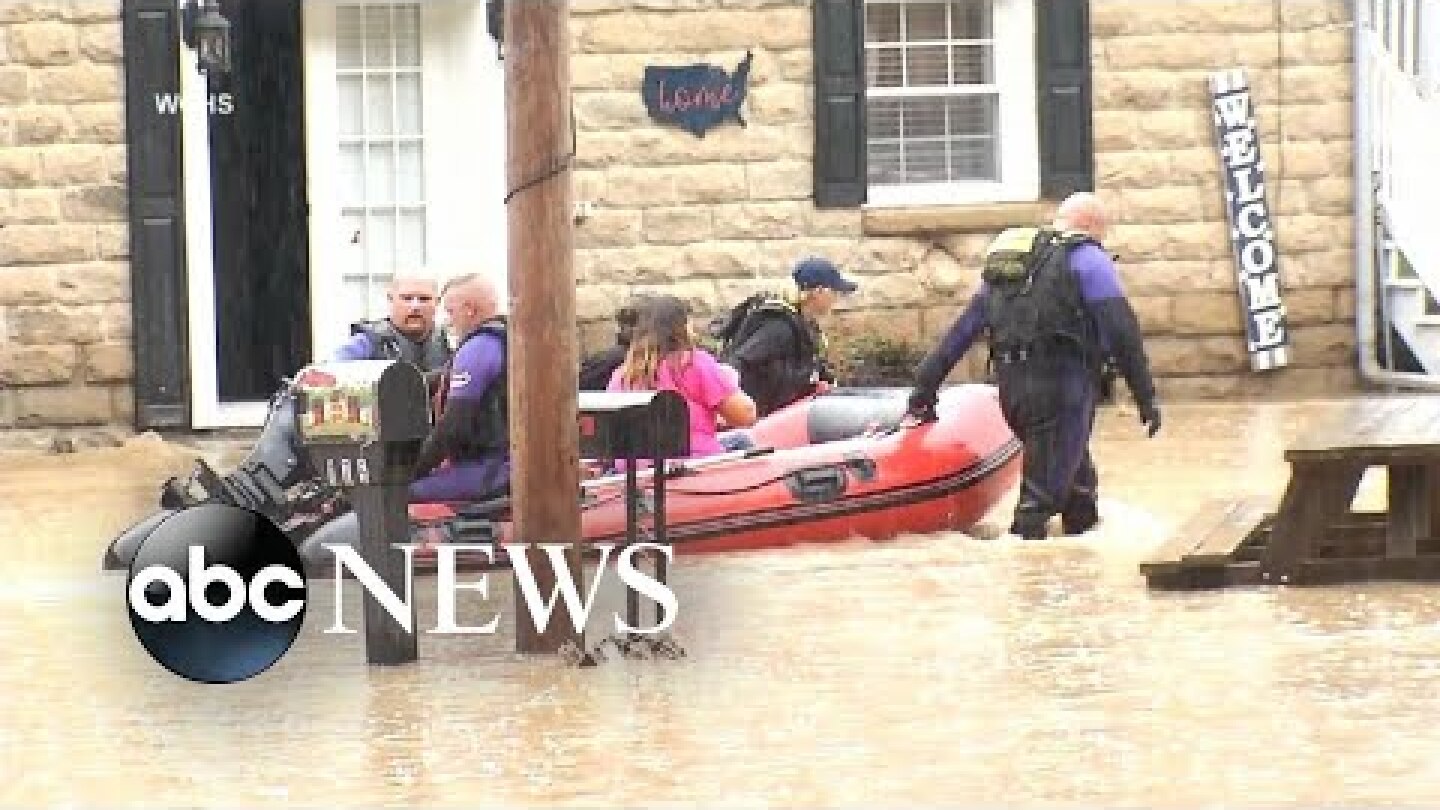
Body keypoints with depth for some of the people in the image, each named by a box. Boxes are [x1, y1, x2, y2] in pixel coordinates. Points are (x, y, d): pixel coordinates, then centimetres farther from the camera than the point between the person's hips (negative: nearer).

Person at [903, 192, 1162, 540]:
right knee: (1042, 494, -7)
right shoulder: (1087, 258, 1)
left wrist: (925, 386, 21)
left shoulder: (1004, 260, 22)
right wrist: (1147, 397, -4)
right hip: (1061, 383, -7)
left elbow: (962, 330, 21)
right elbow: (1121, 333, -7)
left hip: (1011, 388, 7)